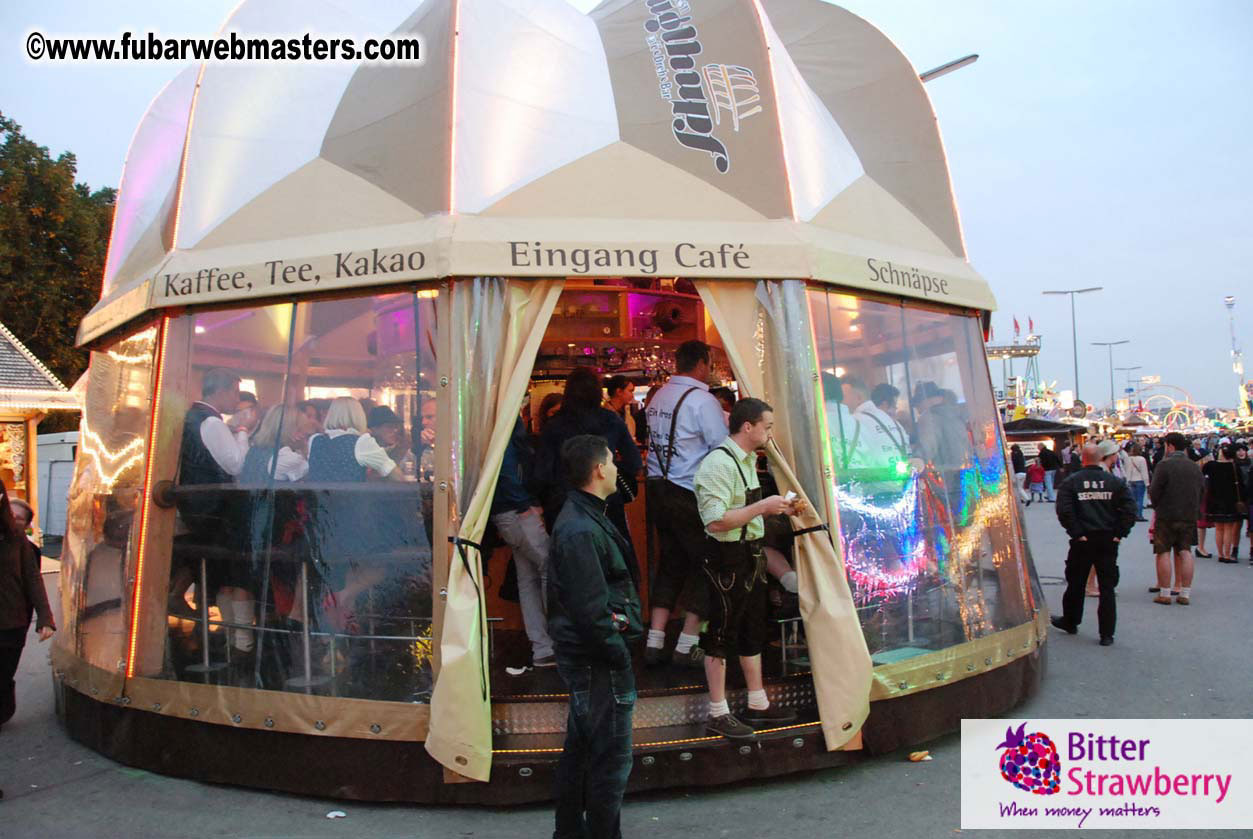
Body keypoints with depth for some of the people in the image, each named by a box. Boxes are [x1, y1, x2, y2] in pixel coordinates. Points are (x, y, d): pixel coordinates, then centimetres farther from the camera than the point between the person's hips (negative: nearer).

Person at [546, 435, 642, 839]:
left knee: (579, 750, 20)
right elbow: (590, 610, -24)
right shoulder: (581, 530, -22)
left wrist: (620, 643, 6)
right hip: (598, 662, -11)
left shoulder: (584, 518, 11)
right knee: (611, 759, 0)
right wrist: (620, 654, -14)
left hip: (583, 659, 11)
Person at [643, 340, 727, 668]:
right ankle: (687, 646, 8)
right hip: (690, 493, -7)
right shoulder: (702, 400, -12)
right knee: (705, 562, 6)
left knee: (669, 562, 15)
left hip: (657, 489, 7)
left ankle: (654, 642, 15)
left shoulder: (658, 395, 10)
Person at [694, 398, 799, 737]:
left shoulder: (747, 460, 12)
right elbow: (716, 521, -27)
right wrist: (762, 506, -22)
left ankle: (758, 705, 31)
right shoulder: (718, 463, -20)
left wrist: (777, 509, 8)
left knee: (752, 633, 18)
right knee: (722, 637, 2)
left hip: (750, 556, 10)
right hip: (727, 559, -10)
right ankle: (718, 714, 14)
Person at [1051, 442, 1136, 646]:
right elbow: (1130, 509, -7)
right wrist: (1120, 533, -3)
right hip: (1108, 540, 1)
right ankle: (1106, 634, 6)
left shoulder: (1071, 482, -4)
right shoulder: (1115, 481, 1)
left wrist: (1076, 533, -9)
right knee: (1107, 587, 6)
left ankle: (1070, 622, 30)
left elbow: (1064, 510, -15)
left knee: (1076, 584, 14)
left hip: (1083, 540, -1)